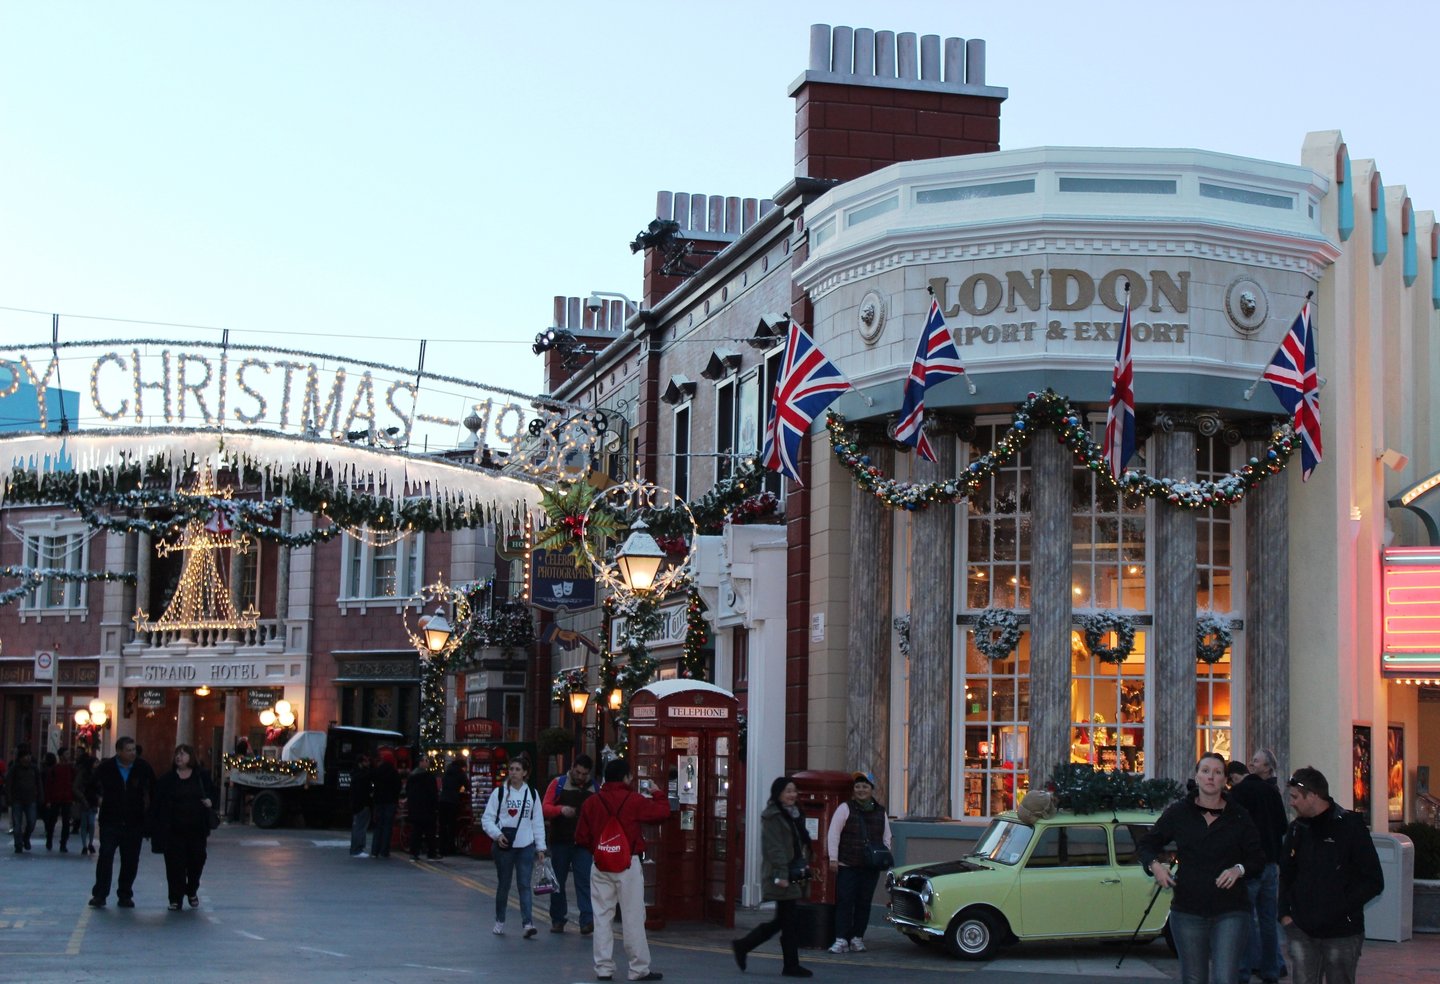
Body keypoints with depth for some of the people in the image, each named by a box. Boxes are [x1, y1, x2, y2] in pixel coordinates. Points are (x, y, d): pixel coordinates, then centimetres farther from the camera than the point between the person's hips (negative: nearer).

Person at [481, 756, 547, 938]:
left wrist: (540, 847, 6)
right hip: (504, 845, -1)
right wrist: (497, 834, -16)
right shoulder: (499, 792, 1)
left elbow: (538, 822, 10)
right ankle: (500, 921, 22)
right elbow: (487, 818, 0)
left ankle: (528, 923, -14)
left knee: (524, 885, -6)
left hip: (526, 846, 1)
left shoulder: (532, 793, 8)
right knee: (503, 885, 8)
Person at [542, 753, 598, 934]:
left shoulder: (594, 788, 6)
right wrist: (561, 809, -24)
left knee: (584, 881, -8)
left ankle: (587, 920, -12)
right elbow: (545, 808, -5)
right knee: (557, 881, 8)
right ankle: (558, 919, 19)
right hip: (560, 841, 0)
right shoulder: (558, 784, 1)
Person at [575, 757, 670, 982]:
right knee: (633, 918, 1)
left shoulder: (591, 803, 0)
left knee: (602, 917, 9)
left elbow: (581, 838, 2)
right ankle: (639, 969, 4)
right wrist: (658, 793, 14)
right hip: (629, 864, -3)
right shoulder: (634, 800, -9)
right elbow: (662, 812, -4)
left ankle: (603, 968, 11)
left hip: (600, 866, 3)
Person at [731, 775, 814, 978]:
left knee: (782, 920, 11)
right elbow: (774, 847, -18)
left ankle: (742, 946, 20)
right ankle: (791, 966, 3)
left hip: (792, 875, 10)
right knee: (789, 921, -5)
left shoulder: (793, 813, 18)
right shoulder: (772, 816, -11)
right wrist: (781, 875, -23)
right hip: (780, 876, -10)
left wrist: (803, 868, 16)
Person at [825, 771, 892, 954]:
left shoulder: (880, 812, 12)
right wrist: (833, 858, -12)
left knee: (864, 903, 6)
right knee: (845, 902, -6)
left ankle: (857, 938, 14)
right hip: (847, 865, -4)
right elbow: (833, 834, -5)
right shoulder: (845, 808, 0)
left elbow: (886, 837, 20)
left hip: (871, 868, 4)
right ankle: (841, 939, -6)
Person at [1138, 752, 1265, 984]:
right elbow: (1148, 843, 13)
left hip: (1230, 913, -2)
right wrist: (1154, 865, -7)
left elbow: (1257, 858, 5)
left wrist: (1239, 869, -15)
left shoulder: (1239, 817, 2)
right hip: (1188, 912, 2)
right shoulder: (1177, 813, 3)